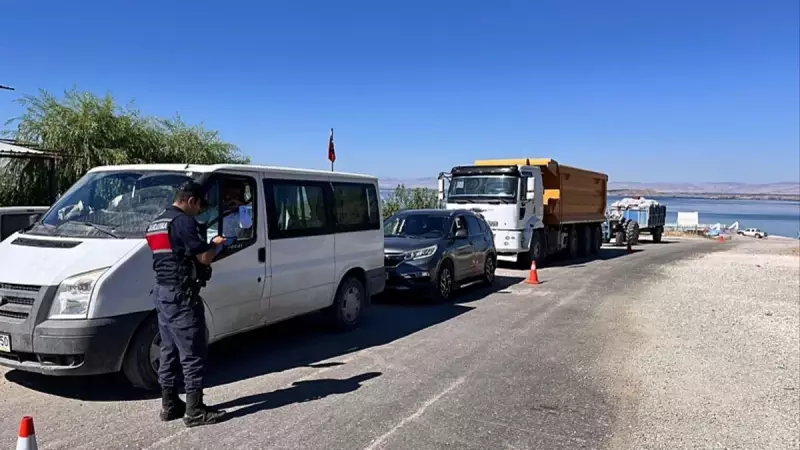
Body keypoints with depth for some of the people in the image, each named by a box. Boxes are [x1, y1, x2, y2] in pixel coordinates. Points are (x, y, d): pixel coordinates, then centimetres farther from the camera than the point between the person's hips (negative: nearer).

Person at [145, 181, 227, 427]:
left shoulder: (156, 223, 17)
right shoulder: (184, 221, -14)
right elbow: (205, 257, -18)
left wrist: (206, 244, 19)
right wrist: (216, 244, 1)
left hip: (162, 292, 10)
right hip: (181, 295, -10)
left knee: (169, 351, 15)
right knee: (192, 354, -4)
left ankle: (169, 405, 22)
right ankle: (195, 410, 0)